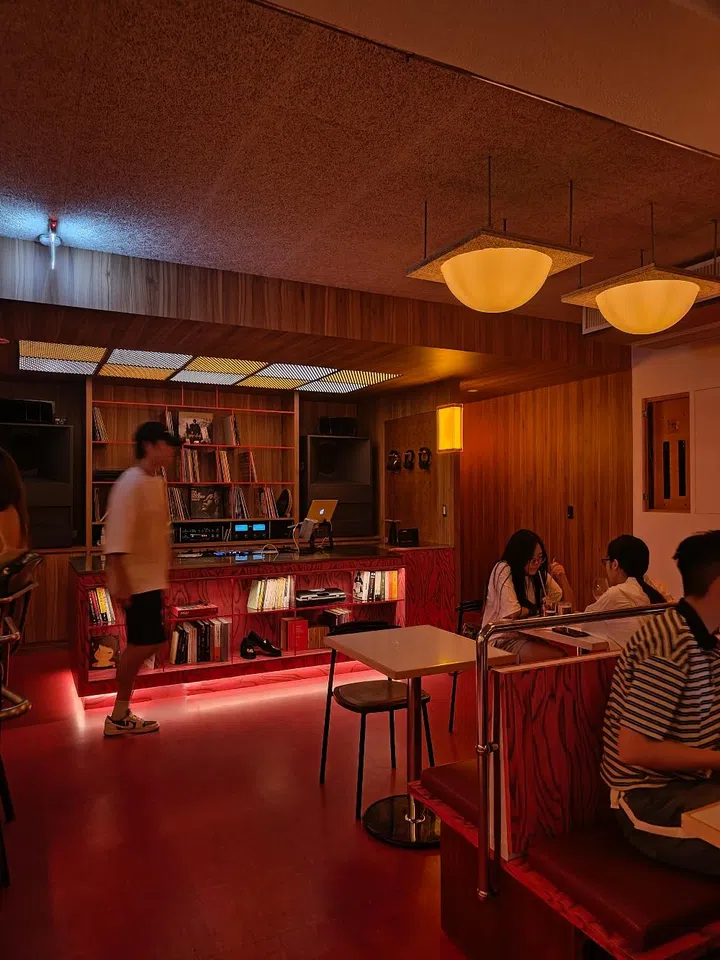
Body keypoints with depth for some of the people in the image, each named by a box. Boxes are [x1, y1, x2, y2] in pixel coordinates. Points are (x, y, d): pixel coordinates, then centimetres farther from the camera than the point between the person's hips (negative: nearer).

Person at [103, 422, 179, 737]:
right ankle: (119, 716, 13)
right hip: (137, 579, -9)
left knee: (141, 645, 13)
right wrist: (121, 582, -25)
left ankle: (121, 714, 24)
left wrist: (164, 574, 17)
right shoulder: (130, 484, -17)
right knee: (144, 644, -3)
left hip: (152, 577, 9)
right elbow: (117, 537, -23)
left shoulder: (157, 481, 10)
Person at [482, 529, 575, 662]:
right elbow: (512, 612, -23)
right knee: (559, 656, -26)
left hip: (529, 636, 7)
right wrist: (534, 609, -4)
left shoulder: (540, 573, 7)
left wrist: (562, 577, -6)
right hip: (503, 640, -7)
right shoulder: (503, 570, -14)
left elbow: (569, 604, 9)